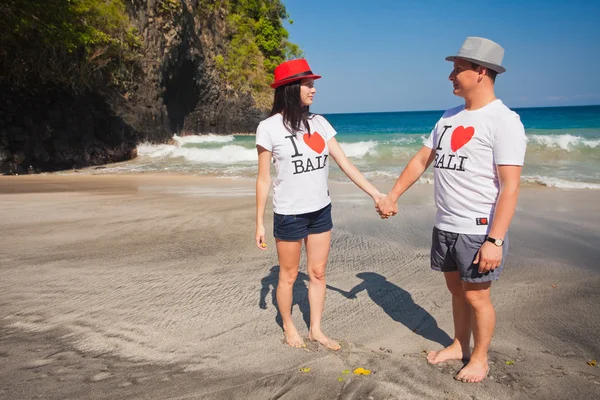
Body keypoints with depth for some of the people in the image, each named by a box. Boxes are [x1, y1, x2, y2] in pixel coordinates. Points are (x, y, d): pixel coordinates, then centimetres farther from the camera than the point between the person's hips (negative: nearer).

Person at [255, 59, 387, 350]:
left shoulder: (319, 123, 2)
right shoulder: (269, 127, -11)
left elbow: (344, 163, 2)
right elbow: (263, 179, -7)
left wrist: (374, 193, -3)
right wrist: (259, 223, -6)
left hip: (321, 211, 5)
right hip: (289, 214, -4)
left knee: (317, 273, 12)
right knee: (289, 275, 11)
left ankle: (316, 330, 28)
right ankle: (288, 327, 33)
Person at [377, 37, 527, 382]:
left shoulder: (503, 120, -14)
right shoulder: (450, 117, 10)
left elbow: (510, 186, -19)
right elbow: (422, 159, 17)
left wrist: (495, 240, -23)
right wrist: (392, 196, 16)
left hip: (480, 230, -7)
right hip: (445, 225, 7)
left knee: (476, 296, 5)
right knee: (456, 290, 19)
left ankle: (480, 358, 27)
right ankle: (460, 346, 38)